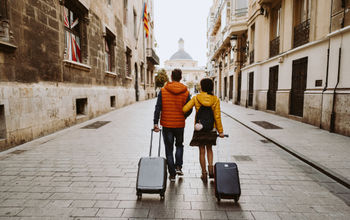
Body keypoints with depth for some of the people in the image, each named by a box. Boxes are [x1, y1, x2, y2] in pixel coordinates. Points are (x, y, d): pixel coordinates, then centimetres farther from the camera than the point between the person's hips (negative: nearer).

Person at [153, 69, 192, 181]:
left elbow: (158, 108, -10)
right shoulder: (186, 92, -3)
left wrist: (155, 123, -8)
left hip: (166, 124, -1)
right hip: (180, 124, 1)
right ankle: (178, 166, 13)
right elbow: (189, 110, -1)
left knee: (169, 149, 10)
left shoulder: (163, 91, -5)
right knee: (179, 145, 24)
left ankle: (172, 174, 16)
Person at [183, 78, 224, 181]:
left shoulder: (196, 98, -9)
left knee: (202, 151, 12)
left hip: (199, 127, -1)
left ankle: (204, 173, 18)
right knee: (209, 148, 24)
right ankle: (210, 166, 6)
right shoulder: (215, 99, -6)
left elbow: (185, 109, -15)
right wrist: (220, 131, 0)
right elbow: (217, 117, -6)